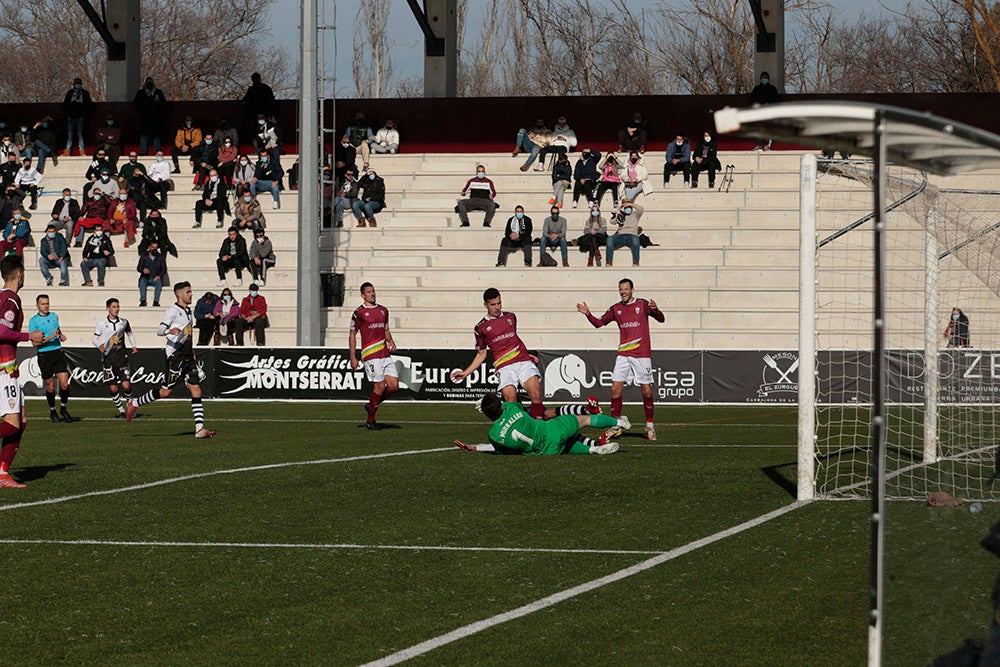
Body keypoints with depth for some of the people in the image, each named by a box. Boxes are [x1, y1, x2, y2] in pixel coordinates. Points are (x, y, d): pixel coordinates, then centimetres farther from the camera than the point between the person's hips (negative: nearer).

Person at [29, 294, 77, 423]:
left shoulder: (54, 316, 11)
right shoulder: (34, 321, -6)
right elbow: (35, 343, -12)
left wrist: (61, 335, 10)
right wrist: (50, 338, -22)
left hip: (58, 353, 4)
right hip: (44, 356, -4)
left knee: (64, 384, -6)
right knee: (50, 386, 3)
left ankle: (63, 409, 14)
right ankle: (52, 411, 22)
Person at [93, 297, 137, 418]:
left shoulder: (123, 322, 6)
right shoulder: (102, 323, -1)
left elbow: (130, 333, 24)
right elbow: (95, 339, 4)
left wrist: (133, 346, 10)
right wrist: (99, 346, -17)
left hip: (122, 357, 1)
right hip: (108, 358, -1)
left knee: (126, 385, -9)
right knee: (113, 388, -4)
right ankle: (121, 411, 13)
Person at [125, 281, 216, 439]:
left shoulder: (188, 311, 17)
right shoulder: (173, 311, -9)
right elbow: (159, 330, -19)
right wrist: (170, 331, -39)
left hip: (188, 356, 8)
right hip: (175, 355, -8)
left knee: (196, 389, -2)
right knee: (166, 392, -6)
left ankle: (200, 429, -5)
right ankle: (134, 404, 14)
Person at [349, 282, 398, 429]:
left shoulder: (383, 310, 16)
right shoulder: (359, 312, -1)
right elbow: (352, 335, 2)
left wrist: (391, 342, 6)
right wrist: (353, 358, -2)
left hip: (385, 354, 6)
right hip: (370, 355, -6)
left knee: (394, 386, -2)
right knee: (380, 386, -11)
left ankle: (371, 405, 21)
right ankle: (370, 420, 4)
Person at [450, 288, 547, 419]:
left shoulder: (511, 317, 18)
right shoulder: (481, 328, 10)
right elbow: (481, 354, 20)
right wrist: (465, 373, 13)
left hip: (524, 361, 2)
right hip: (504, 366, -2)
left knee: (536, 395, -19)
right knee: (510, 400, -24)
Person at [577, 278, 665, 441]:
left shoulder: (643, 305, 0)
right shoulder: (616, 309, 10)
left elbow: (661, 319, -5)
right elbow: (598, 323, 15)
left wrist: (655, 310, -27)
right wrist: (588, 314, -2)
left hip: (642, 354, -3)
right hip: (623, 354, 3)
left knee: (646, 391, -3)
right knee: (615, 389, -6)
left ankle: (650, 426, 11)